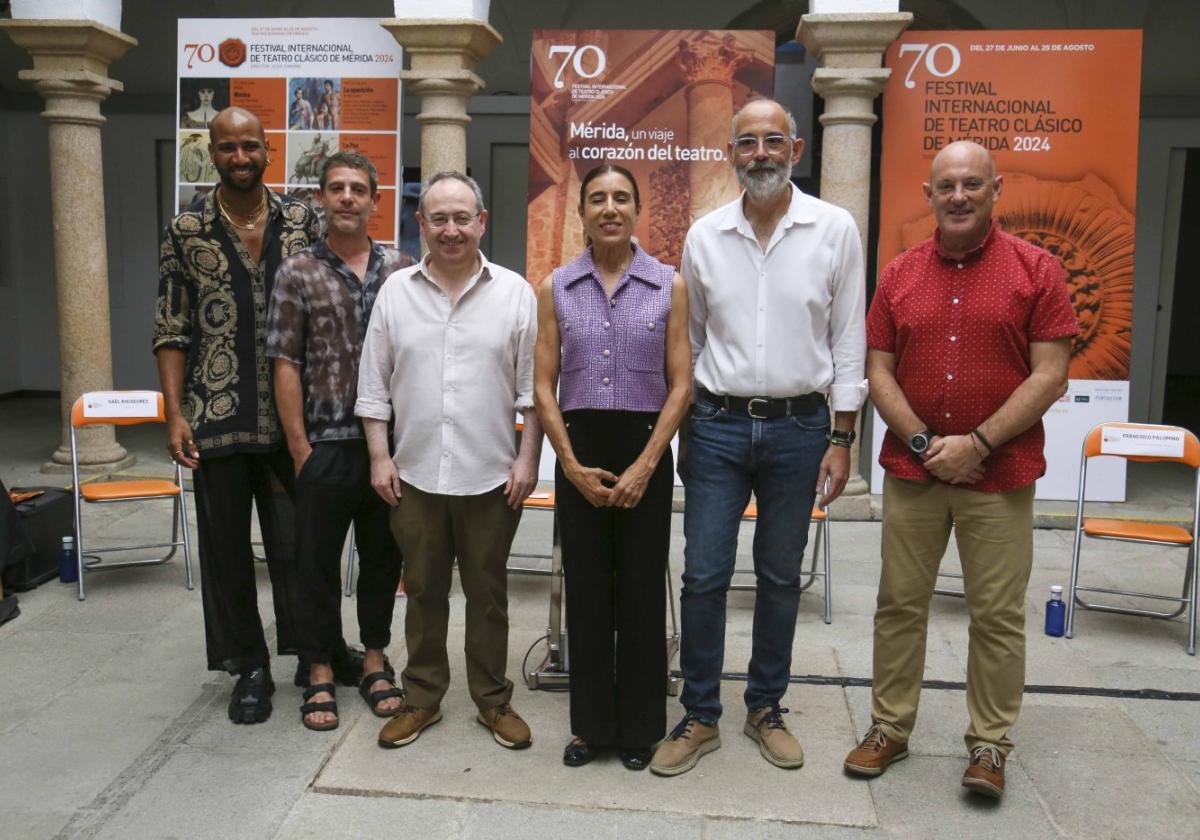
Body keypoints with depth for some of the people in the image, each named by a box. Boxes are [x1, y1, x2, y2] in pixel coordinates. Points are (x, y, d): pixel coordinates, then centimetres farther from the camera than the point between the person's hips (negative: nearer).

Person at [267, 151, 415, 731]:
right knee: (318, 562, 7)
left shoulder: (401, 269, 6)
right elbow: (286, 366, -3)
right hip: (327, 444, -2)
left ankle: (374, 659, 30)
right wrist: (300, 448, -7)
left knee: (383, 555, 13)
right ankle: (320, 673, 23)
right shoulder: (298, 273, -1)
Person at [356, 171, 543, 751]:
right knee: (423, 592, 14)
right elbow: (374, 383, 6)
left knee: (487, 593, 11)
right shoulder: (396, 291, 4)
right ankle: (422, 698, 29)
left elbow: (533, 387, 0)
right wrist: (379, 457, 1)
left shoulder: (515, 292, -1)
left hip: (491, 477, -1)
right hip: (415, 475, 2)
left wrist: (527, 458, -5)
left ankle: (493, 700, 26)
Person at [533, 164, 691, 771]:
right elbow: (543, 385, 3)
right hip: (579, 451, 1)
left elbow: (680, 384, -2)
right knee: (586, 590, 7)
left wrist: (644, 465, -9)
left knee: (642, 590, 5)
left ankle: (639, 728, 22)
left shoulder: (669, 285, 1)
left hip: (645, 451, -1)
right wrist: (572, 465, -6)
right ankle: (591, 725, 23)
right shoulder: (556, 287, 4)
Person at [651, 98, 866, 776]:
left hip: (798, 427, -1)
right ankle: (701, 717, 18)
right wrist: (678, 428, 9)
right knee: (704, 576, 2)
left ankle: (767, 708, 29)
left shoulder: (836, 230, -1)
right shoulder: (704, 236, 3)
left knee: (781, 576, 11)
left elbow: (848, 339, 0)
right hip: (718, 425, 1)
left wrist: (842, 438, -3)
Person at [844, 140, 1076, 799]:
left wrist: (977, 443, -14)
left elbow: (1049, 374, -7)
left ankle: (990, 743, 21)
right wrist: (924, 444, -9)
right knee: (899, 604, 10)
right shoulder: (900, 274, 6)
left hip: (1000, 476, -2)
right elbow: (878, 372, 3)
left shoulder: (1036, 270, -1)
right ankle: (889, 727, 24)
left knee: (998, 615, 6)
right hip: (911, 471, 2)